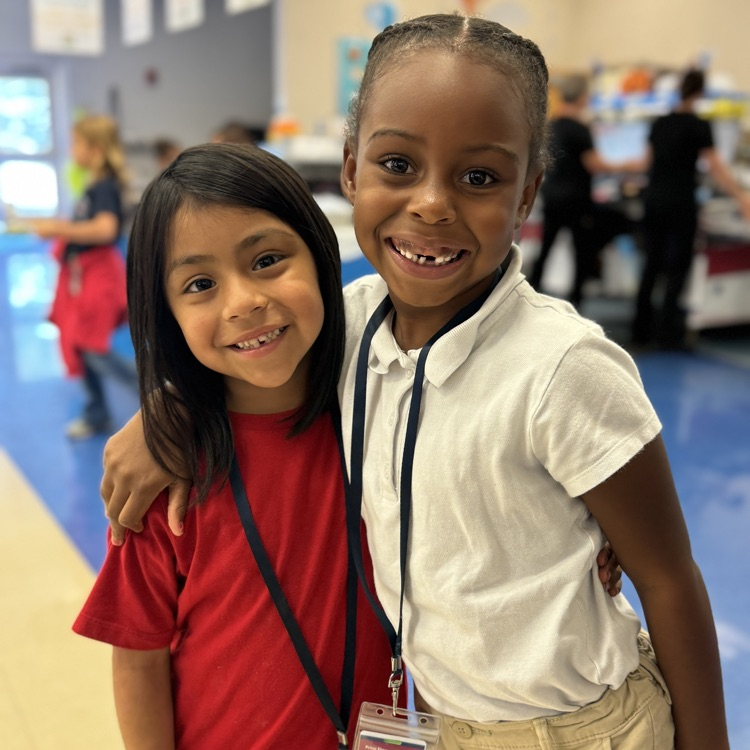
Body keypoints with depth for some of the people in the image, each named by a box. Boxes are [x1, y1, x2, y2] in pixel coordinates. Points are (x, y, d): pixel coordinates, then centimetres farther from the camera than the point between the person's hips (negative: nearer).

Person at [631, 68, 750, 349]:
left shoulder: (660, 123, 10)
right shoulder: (698, 126, -8)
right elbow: (716, 167, -14)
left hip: (653, 199, 6)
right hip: (680, 203, -6)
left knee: (652, 264, 11)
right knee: (677, 267, 1)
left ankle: (641, 329, 15)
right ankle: (667, 333, 1)